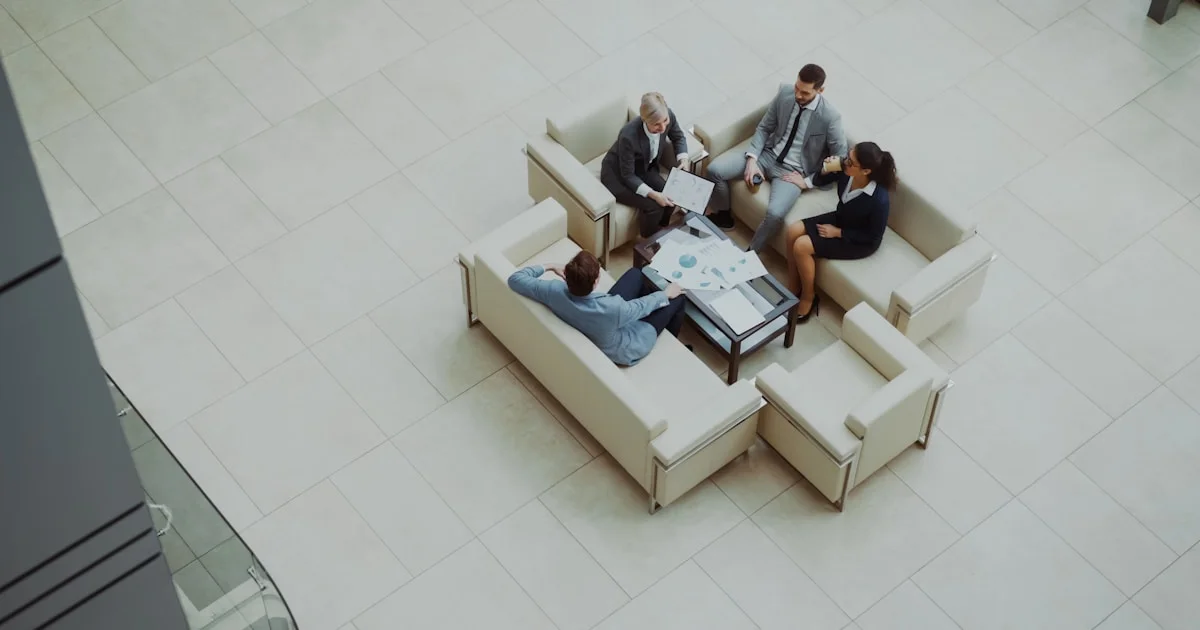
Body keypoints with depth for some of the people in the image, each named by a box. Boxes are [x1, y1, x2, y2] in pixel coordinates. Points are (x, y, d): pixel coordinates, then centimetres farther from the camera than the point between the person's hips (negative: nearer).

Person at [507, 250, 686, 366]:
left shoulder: (555, 291, -35)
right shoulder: (612, 308, -45)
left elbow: (515, 279, -20)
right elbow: (642, 306, -22)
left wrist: (549, 267, -9)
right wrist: (665, 294, -2)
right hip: (624, 350, -5)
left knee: (636, 273, 18)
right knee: (676, 300, 14)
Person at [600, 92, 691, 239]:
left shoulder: (668, 116, -23)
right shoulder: (629, 136, -39)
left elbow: (678, 137, 3)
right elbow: (628, 176, -26)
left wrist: (683, 159, -14)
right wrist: (653, 194, -35)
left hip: (644, 169, 6)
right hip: (617, 175, -6)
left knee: (671, 198, -13)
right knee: (653, 205, -22)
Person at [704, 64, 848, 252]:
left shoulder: (830, 117, -19)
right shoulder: (785, 93, -7)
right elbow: (764, 128, 3)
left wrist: (808, 181, -14)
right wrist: (752, 159, -11)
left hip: (792, 171, -5)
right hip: (768, 155, 5)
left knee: (775, 213, -32)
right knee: (715, 169, -13)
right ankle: (723, 217, 14)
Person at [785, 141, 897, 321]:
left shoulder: (879, 200, -36)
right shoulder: (846, 173, -20)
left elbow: (873, 237, -23)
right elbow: (819, 181, -1)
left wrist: (837, 232, -19)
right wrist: (826, 168, -25)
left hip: (860, 242, -7)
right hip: (840, 219, 7)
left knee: (802, 246, -17)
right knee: (793, 231, -5)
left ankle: (808, 298, 6)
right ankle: (794, 289, 11)